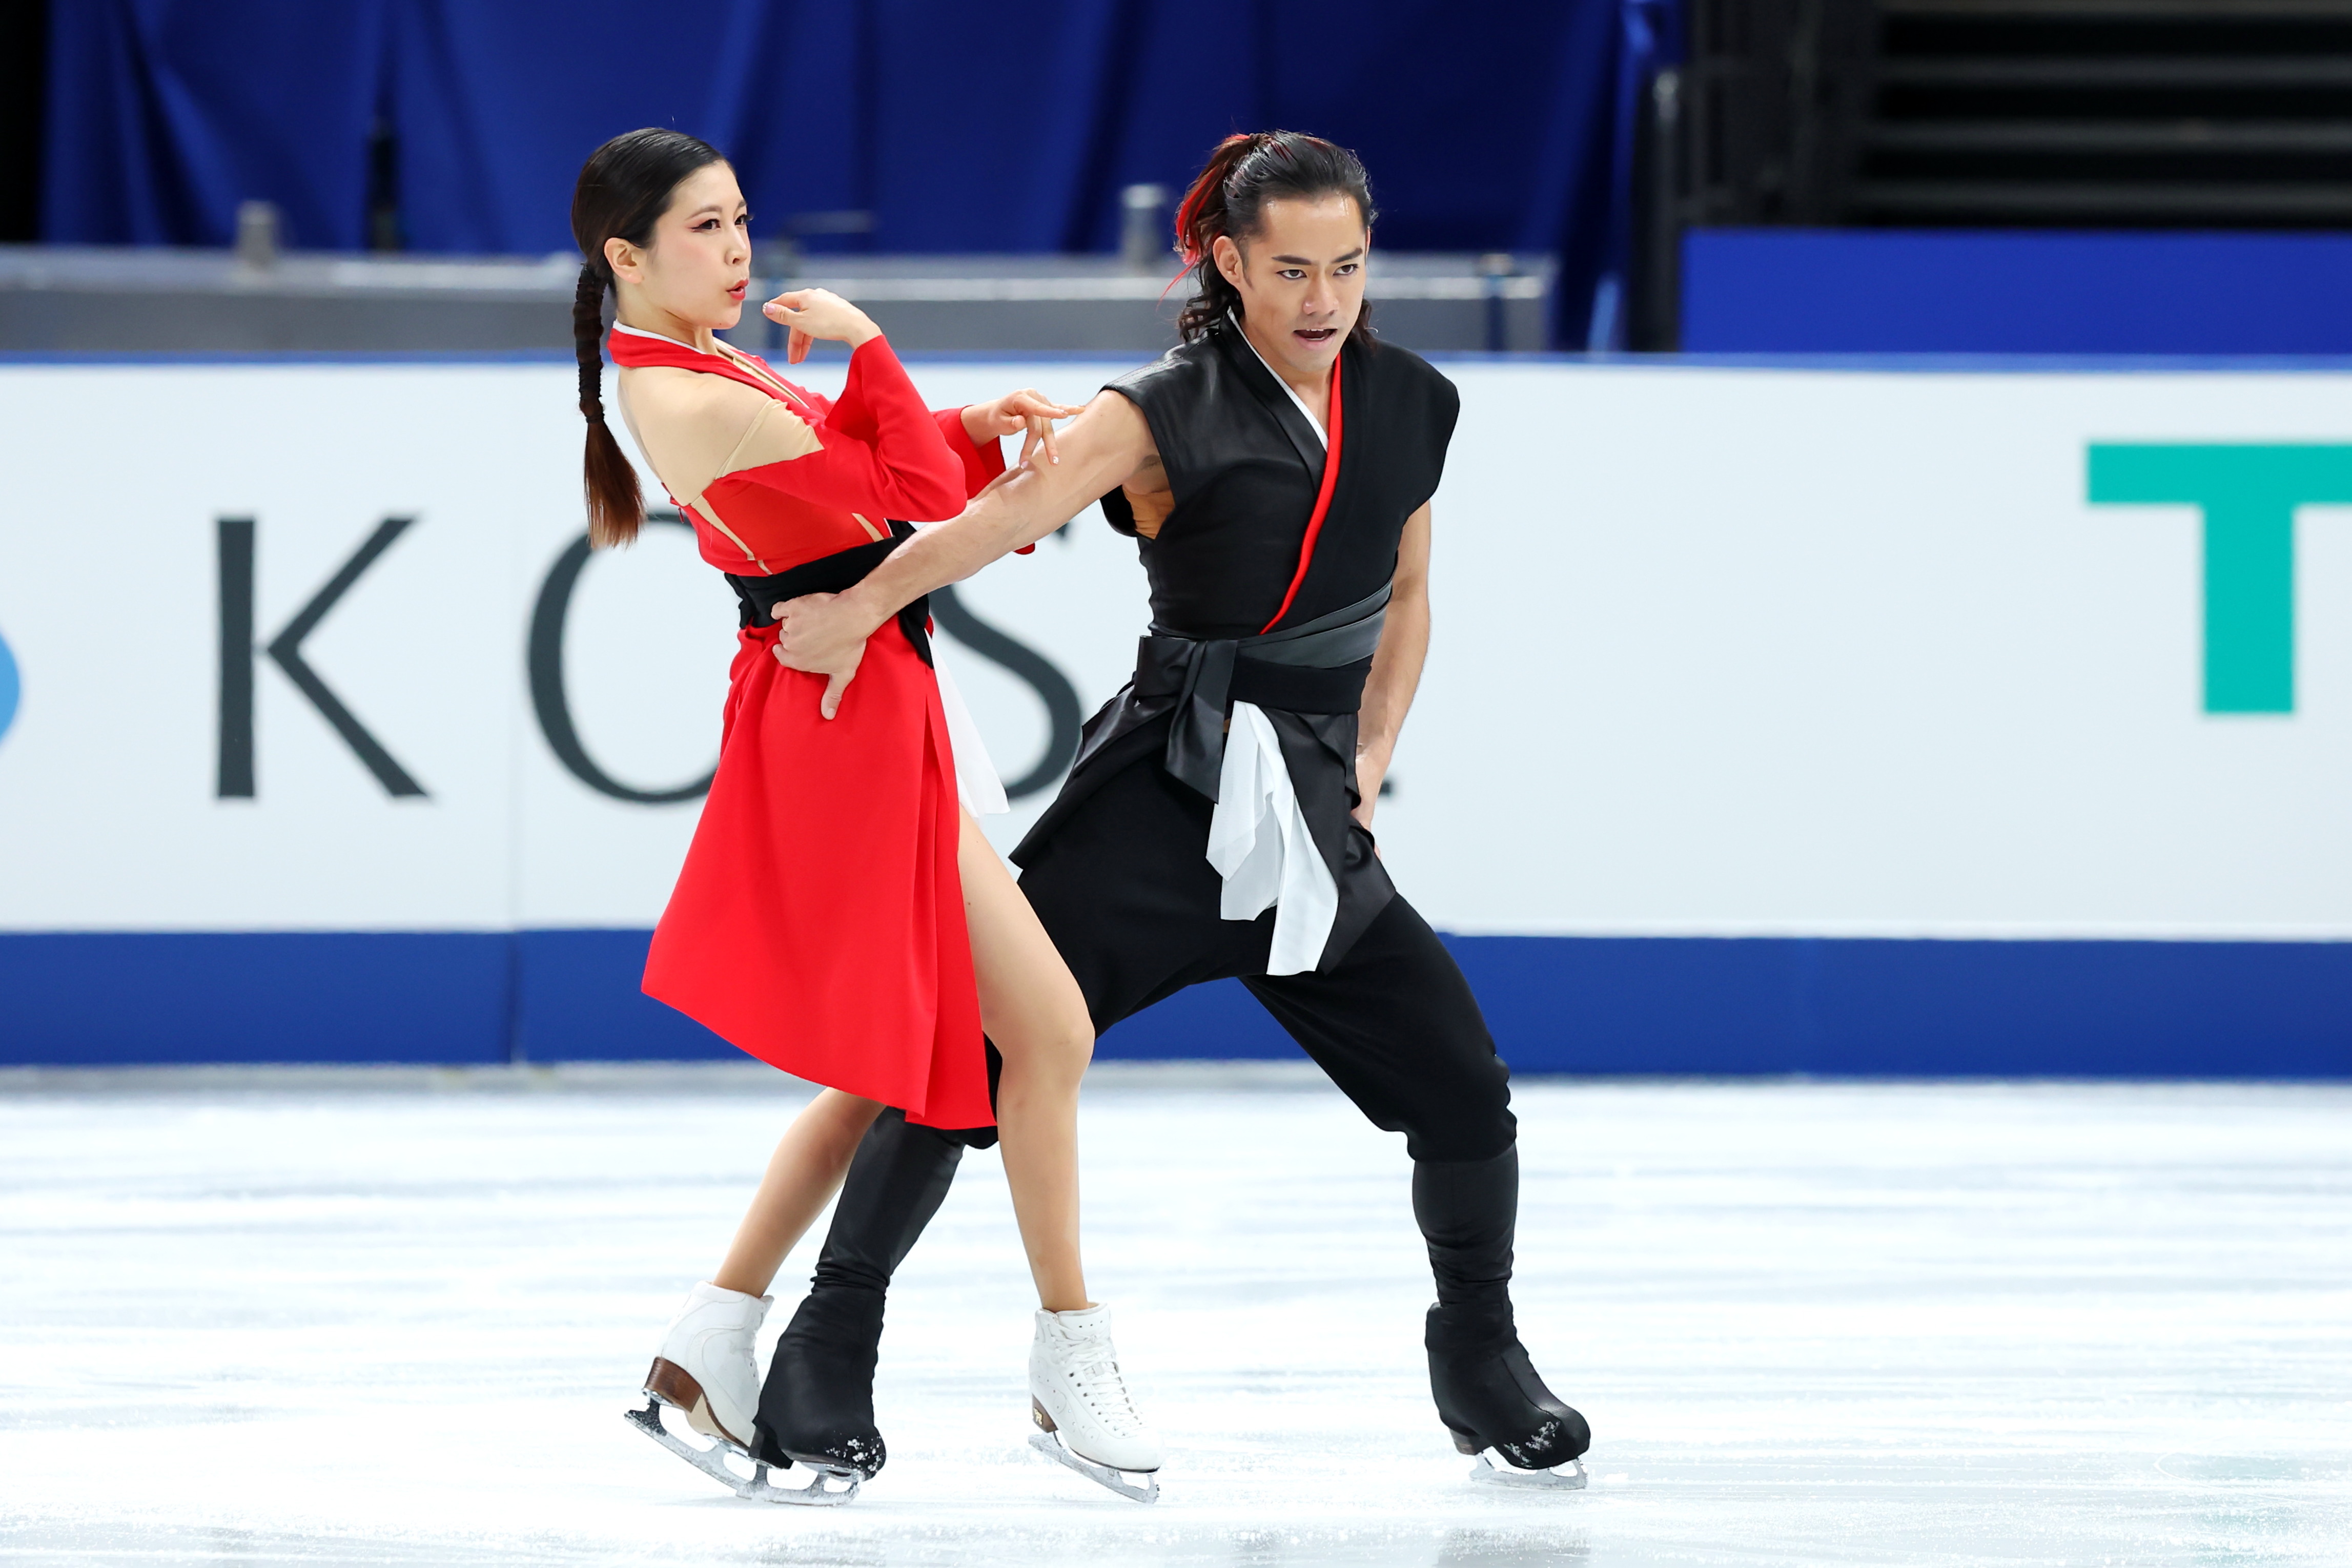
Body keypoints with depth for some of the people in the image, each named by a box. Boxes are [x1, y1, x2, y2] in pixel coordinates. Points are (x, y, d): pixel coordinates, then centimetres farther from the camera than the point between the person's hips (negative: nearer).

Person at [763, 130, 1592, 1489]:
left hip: (1316, 825, 4)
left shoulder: (1412, 405, 6)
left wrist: (1367, 765, 9)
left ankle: (1480, 1363, 20)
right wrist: (858, 609, -39)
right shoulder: (1170, 416, -10)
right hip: (1163, 803, -4)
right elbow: (1016, 511, -28)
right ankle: (839, 1323, 1)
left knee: (1465, 1094, -3)